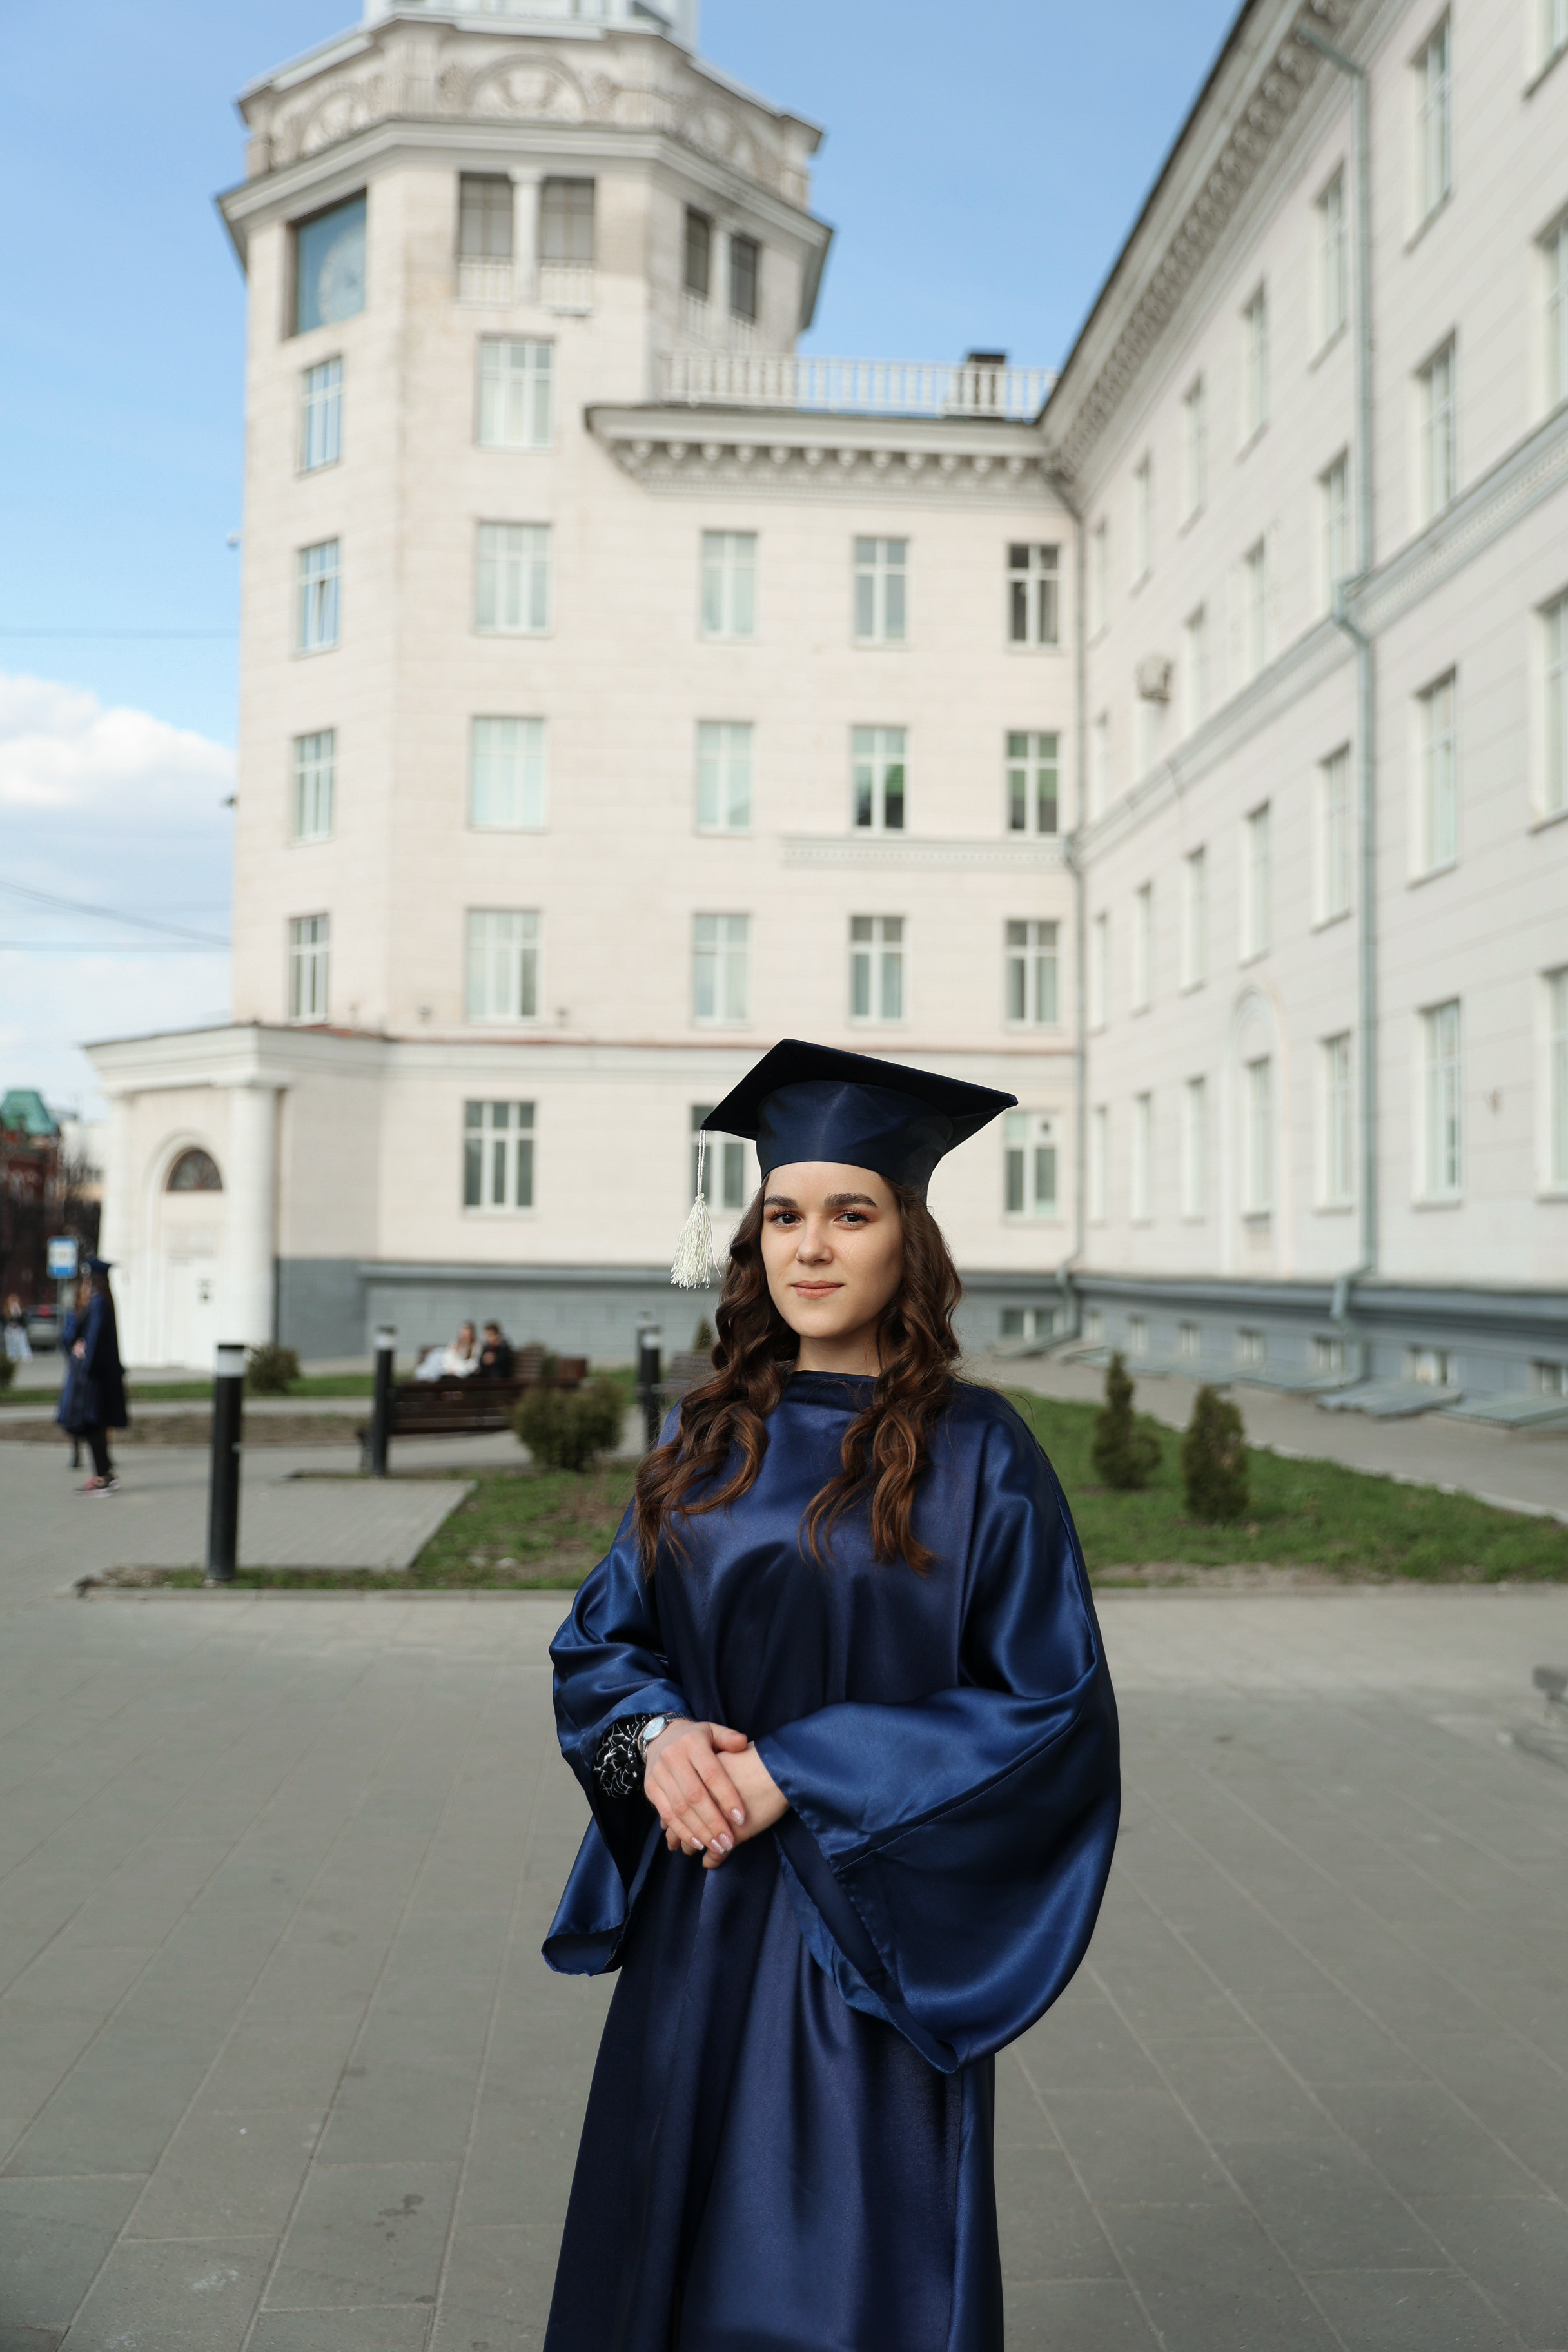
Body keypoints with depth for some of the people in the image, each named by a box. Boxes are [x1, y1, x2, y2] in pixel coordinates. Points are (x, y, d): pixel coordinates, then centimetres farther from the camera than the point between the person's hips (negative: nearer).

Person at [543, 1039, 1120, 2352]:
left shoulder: (975, 1452, -10)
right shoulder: (708, 1440, 4)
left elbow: (1053, 1712, -13)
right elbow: (600, 1641, 9)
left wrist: (798, 1771, -18)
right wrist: (656, 1736, -14)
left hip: (868, 1942, -4)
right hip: (695, 1933, 5)